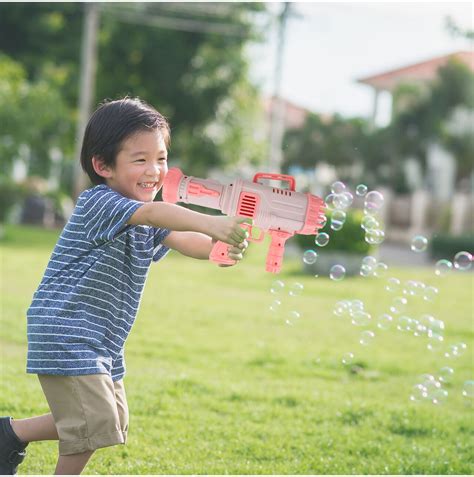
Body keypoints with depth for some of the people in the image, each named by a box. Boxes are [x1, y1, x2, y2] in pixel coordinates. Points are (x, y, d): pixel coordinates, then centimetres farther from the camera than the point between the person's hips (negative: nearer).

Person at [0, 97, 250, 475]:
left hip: (102, 343, 10)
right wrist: (209, 223, -52)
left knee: (114, 423, 17)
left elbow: (183, 241, -7)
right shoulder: (98, 203, -18)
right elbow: (152, 213, -37)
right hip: (65, 334, -9)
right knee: (95, 423, -13)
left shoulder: (150, 221, 10)